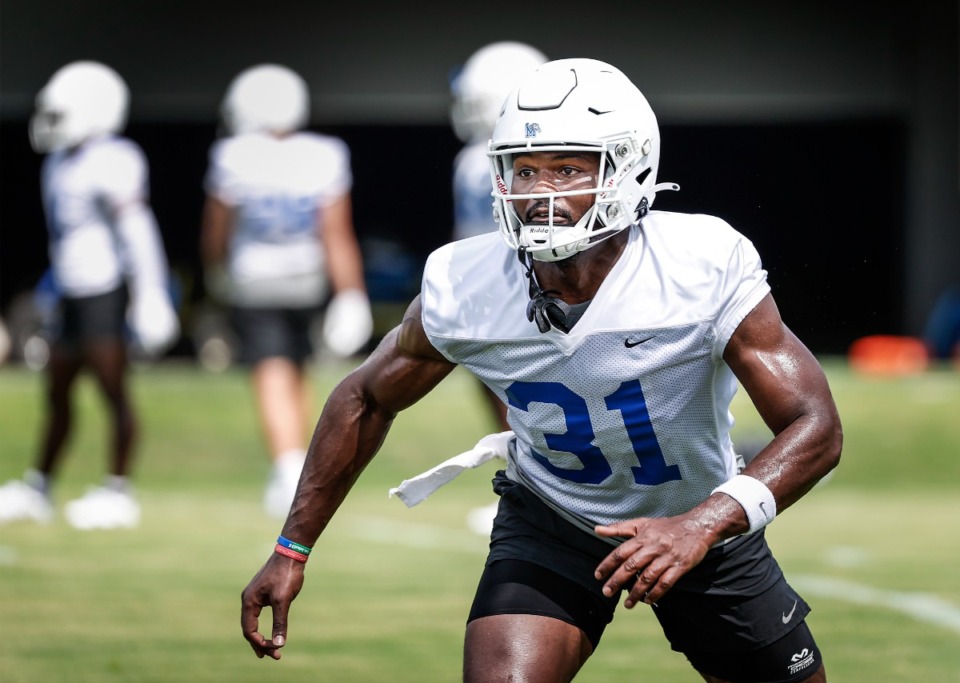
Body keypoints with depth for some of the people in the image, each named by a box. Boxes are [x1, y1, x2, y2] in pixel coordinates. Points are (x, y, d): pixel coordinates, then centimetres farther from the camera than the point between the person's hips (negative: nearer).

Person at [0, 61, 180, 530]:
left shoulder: (112, 162, -14)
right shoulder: (60, 162, 15)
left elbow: (138, 232, -17)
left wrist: (150, 296, -20)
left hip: (106, 292, -9)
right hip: (70, 293, 9)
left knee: (112, 389, -6)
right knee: (57, 392, 13)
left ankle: (118, 491, -3)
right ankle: (38, 487, 21)